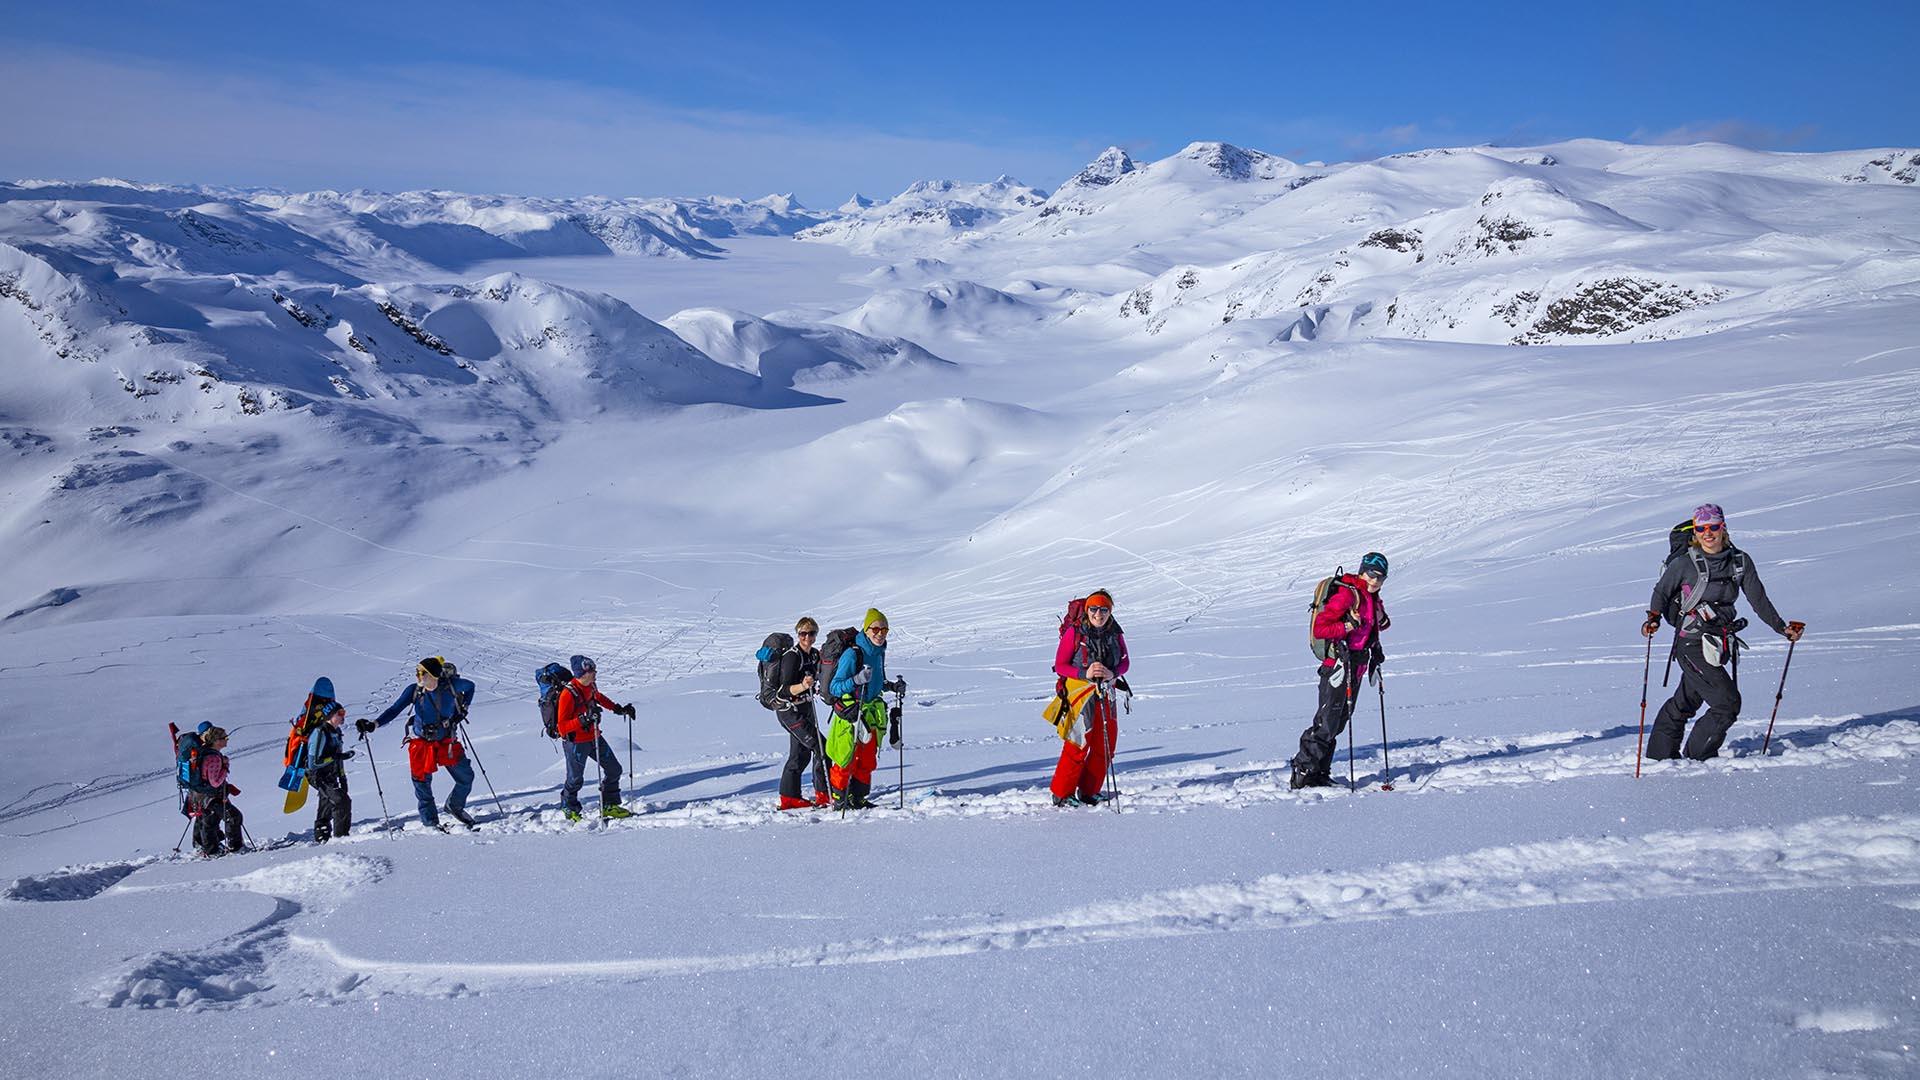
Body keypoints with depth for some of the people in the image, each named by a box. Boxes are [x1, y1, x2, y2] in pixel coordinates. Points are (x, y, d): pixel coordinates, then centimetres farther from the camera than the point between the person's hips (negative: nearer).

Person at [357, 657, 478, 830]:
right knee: (422, 784, 0)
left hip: (448, 742, 1)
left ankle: (455, 808, 35)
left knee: (466, 778, 7)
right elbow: (394, 710, -19)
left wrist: (462, 710, -2)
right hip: (422, 743, -1)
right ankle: (430, 823, 17)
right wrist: (373, 725, -32)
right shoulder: (414, 691, -16)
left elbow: (470, 687, 4)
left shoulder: (450, 685, -16)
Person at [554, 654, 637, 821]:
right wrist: (584, 720, -38)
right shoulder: (568, 694, -26)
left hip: (594, 737, 8)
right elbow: (562, 726, -26)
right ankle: (570, 810, 32)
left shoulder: (590, 686, -2)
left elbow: (598, 697, 24)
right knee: (575, 779, 6)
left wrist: (619, 709, 19)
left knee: (614, 769, 10)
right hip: (576, 743, -8)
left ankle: (609, 806, 25)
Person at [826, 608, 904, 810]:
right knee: (845, 759, -2)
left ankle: (858, 798, 24)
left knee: (867, 760, 13)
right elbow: (834, 687, -20)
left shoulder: (879, 653, 7)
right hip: (850, 712, -8)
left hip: (872, 714, 8)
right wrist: (857, 680, -34)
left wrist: (893, 687, 6)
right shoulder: (852, 654, -18)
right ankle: (839, 800, 11)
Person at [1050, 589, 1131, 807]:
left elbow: (1124, 662, 8)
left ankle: (1089, 792, 23)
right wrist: (1085, 673, -25)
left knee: (1105, 746, 8)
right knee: (1078, 745, -6)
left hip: (1105, 695, 5)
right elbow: (1060, 666, -10)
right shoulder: (1074, 633, -12)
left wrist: (1112, 673, -14)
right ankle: (1061, 794, 8)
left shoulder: (1115, 634, 1)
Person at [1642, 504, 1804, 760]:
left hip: (1719, 646, 6)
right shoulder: (1684, 563, -8)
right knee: (1728, 703, -10)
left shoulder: (1740, 561, 5)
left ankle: (1660, 755, 29)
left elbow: (1758, 599, 10)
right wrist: (1654, 617, -15)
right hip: (1692, 645, -5)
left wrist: (1782, 628, 6)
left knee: (1684, 703, 16)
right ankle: (1698, 758, 5)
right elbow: (1662, 591, 2)